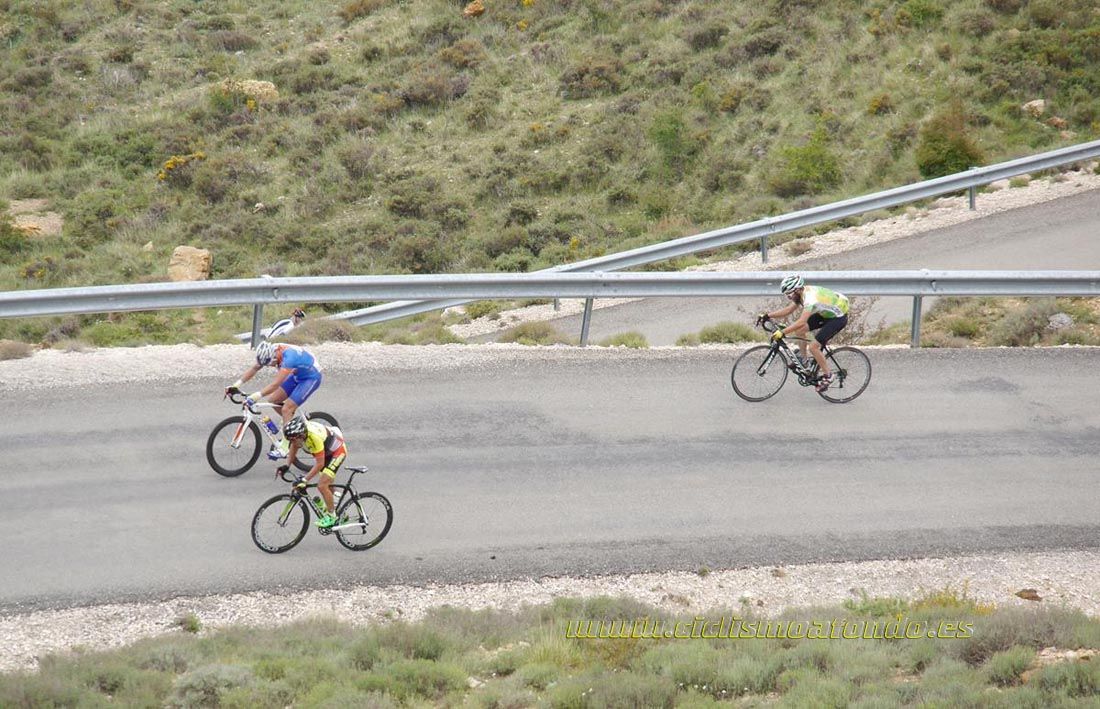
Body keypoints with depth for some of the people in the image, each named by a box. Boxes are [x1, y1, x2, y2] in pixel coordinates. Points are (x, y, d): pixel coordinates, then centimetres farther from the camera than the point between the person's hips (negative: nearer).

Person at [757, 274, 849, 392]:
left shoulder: (810, 298, -32)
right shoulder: (802, 293, -3)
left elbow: (801, 322, -41)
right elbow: (788, 310, 7)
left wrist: (782, 332, -44)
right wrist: (767, 316, -2)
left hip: (838, 317, -9)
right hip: (827, 313, 9)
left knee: (813, 346, -15)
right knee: (799, 330, 2)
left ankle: (827, 376, 2)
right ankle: (804, 361, 17)